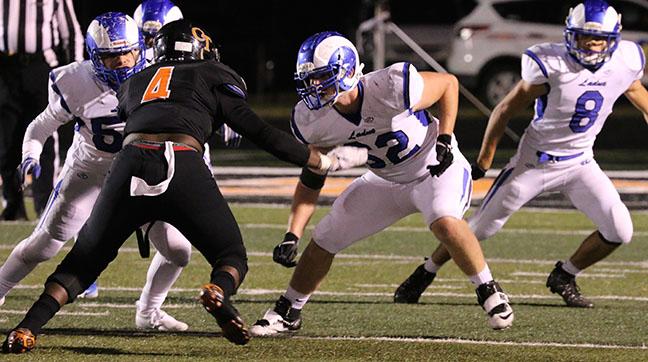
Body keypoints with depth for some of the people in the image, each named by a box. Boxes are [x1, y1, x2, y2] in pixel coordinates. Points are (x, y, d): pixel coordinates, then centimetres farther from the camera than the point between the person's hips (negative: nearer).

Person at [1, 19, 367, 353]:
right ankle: (218, 291, -24)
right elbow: (257, 131, 16)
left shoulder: (134, 84, 30)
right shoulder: (212, 77, 22)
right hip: (182, 167, -2)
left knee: (85, 259, 16)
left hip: (130, 163, 2)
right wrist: (323, 161, 22)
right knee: (233, 258, 13)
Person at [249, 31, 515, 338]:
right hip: (387, 182, 5)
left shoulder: (392, 88, -35)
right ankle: (287, 312, 26)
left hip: (437, 168, -5)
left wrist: (444, 139, -23)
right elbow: (310, 181, -4)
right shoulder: (315, 122, -18)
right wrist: (292, 236, -12)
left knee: (445, 221, -35)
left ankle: (490, 293, -14)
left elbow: (449, 83, -15)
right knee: (324, 240, 3)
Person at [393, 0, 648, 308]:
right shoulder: (551, 65, -22)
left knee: (619, 231, -10)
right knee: (481, 226, 0)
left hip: (580, 164, 4)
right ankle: (424, 275, 21)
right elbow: (506, 111, -11)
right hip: (535, 162, -4)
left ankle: (564, 277, 14)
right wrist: (484, 160, -5)